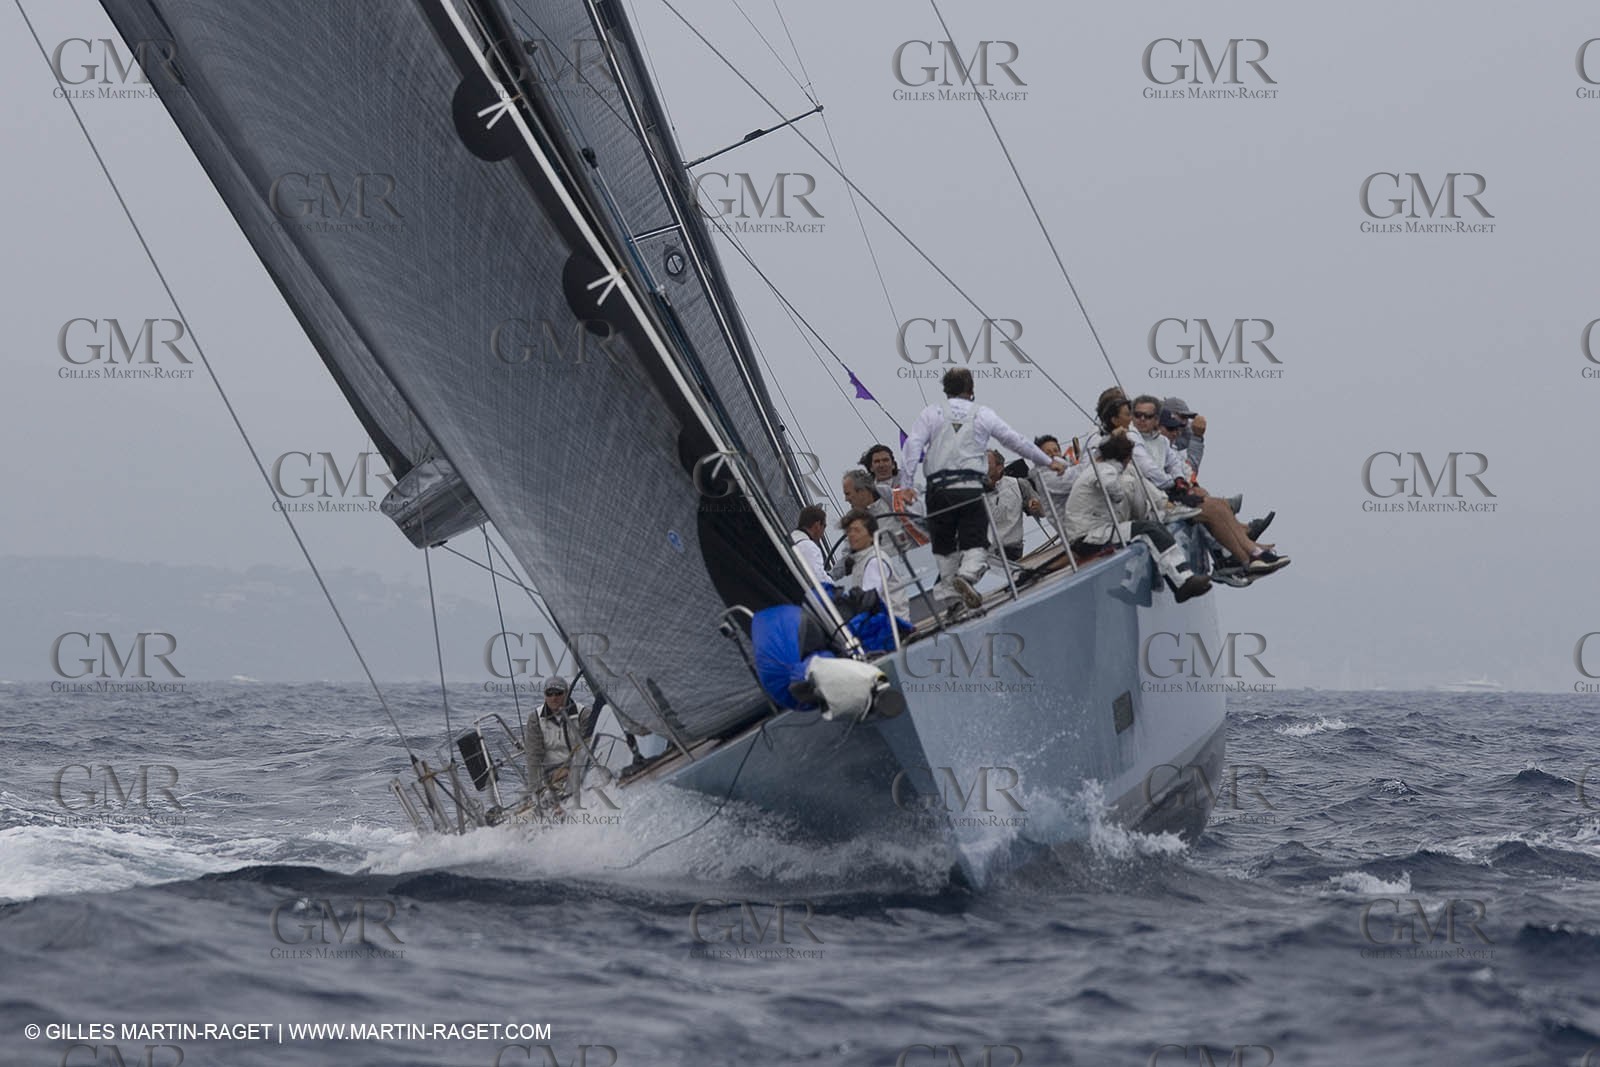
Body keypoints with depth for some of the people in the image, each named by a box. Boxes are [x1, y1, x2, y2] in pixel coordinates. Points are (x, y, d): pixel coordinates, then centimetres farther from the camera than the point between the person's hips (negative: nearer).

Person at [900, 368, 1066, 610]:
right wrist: (1048, 461, 27)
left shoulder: (932, 413, 9)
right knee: (975, 542, -2)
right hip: (971, 487, -1)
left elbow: (913, 446, -2)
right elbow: (1017, 441, 17)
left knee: (944, 545, 12)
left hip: (939, 488, 1)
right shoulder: (983, 414, 11)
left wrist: (907, 484, -4)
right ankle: (967, 574, -30)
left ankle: (950, 589, 7)